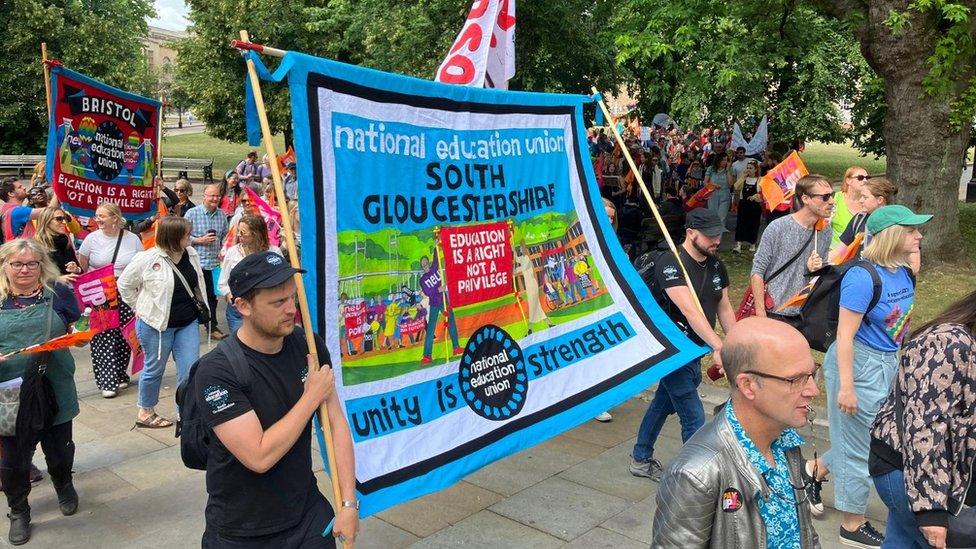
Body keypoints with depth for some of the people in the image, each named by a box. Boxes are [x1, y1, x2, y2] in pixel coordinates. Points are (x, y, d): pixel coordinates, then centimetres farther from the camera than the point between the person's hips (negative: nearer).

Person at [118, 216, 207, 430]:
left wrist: (198, 307, 12)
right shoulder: (147, 259, -17)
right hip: (157, 325, -4)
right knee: (154, 369, 13)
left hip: (188, 324, 5)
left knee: (190, 370, 3)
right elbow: (124, 284, -4)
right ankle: (145, 413, 34)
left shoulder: (191, 255, -2)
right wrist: (142, 309, -1)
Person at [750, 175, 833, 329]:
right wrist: (760, 314, -13)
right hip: (774, 315, -4)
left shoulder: (824, 232, 4)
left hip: (805, 316, 5)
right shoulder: (778, 228, -12)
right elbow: (757, 272, -10)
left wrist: (814, 270, -8)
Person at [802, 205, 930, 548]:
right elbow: (845, 335, -22)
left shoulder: (905, 274, 3)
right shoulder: (863, 277, -22)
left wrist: (899, 365, 19)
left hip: (889, 364, 8)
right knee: (861, 447, 5)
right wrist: (846, 387, -23)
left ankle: (816, 469, 40)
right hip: (859, 365, -8)